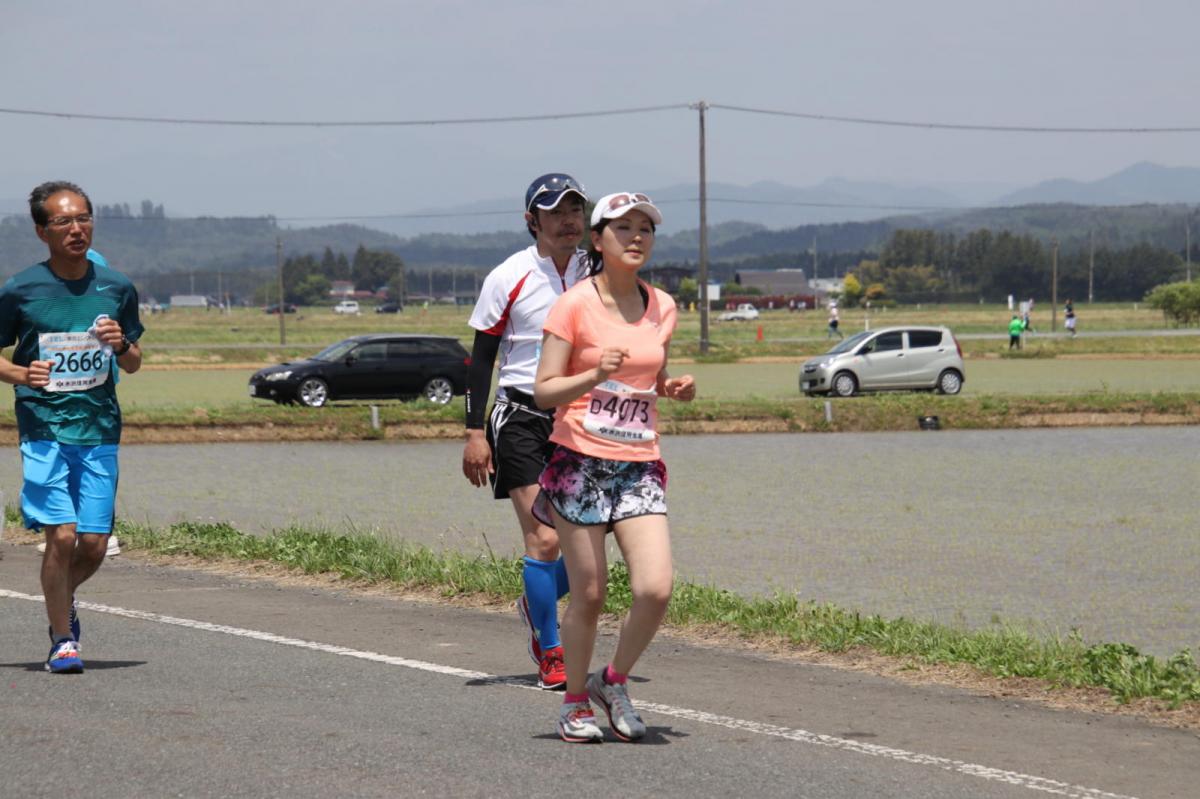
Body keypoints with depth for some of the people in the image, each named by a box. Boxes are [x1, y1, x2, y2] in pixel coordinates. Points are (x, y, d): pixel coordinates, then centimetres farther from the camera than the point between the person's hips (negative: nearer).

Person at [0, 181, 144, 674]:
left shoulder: (116, 289, 6)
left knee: (95, 543, 0)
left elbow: (133, 365, 15)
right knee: (62, 535, -13)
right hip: (44, 429, -3)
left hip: (100, 430, 3)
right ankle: (62, 639, 4)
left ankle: (63, 598, 33)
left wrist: (122, 346, -7)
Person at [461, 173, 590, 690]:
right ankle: (550, 656, 0)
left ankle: (536, 606, 29)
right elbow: (482, 357, -2)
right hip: (521, 418, -4)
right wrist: (474, 432, -7)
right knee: (544, 538, -12)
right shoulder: (509, 278, -6)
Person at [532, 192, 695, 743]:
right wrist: (596, 375, -22)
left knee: (655, 589, -11)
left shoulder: (662, 308, 9)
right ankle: (575, 702, 19)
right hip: (581, 462, -4)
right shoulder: (574, 305, -5)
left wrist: (675, 388, 3)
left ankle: (614, 682, 13)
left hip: (639, 466, 4)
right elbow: (544, 391, -7)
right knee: (588, 593, -1)